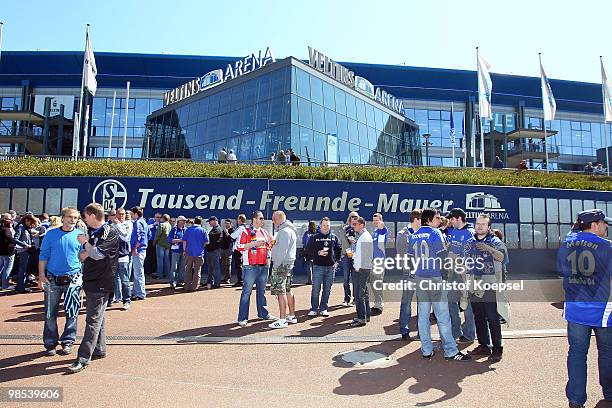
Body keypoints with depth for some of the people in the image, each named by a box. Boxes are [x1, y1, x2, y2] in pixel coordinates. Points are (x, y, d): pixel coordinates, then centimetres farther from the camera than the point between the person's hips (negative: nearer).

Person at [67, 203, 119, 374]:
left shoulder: (110, 232, -11)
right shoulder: (92, 232, 14)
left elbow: (97, 254, -19)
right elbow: (84, 256, 17)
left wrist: (85, 242, -5)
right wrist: (87, 252, -4)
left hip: (101, 284, -9)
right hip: (90, 281, 9)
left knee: (93, 320, -7)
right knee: (97, 318, 16)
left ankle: (83, 358, -5)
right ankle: (99, 349, 27)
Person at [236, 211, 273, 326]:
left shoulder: (264, 232, 15)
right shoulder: (246, 231, -3)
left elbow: (269, 246, 25)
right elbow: (240, 247, -12)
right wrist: (255, 243, -17)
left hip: (263, 266, 6)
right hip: (250, 266, -6)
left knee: (261, 290, 15)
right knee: (247, 291, -5)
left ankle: (263, 313, 27)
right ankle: (242, 318, -1)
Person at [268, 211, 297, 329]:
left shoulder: (284, 231, -15)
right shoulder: (290, 230, 18)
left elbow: (282, 251, -21)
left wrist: (276, 266, -18)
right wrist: (274, 242, 13)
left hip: (282, 264, -11)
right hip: (289, 263, 11)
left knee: (280, 292, -9)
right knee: (288, 290, 15)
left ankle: (282, 320, -8)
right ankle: (292, 316, 23)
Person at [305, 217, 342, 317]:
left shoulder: (334, 237, 8)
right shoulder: (314, 237, 2)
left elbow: (339, 250, 14)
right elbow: (308, 250, 0)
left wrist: (336, 261, 4)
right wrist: (318, 253, -14)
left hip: (331, 267, 2)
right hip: (318, 267, -2)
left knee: (327, 290, 8)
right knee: (315, 289, -1)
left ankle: (323, 308, 19)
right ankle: (314, 309, 10)